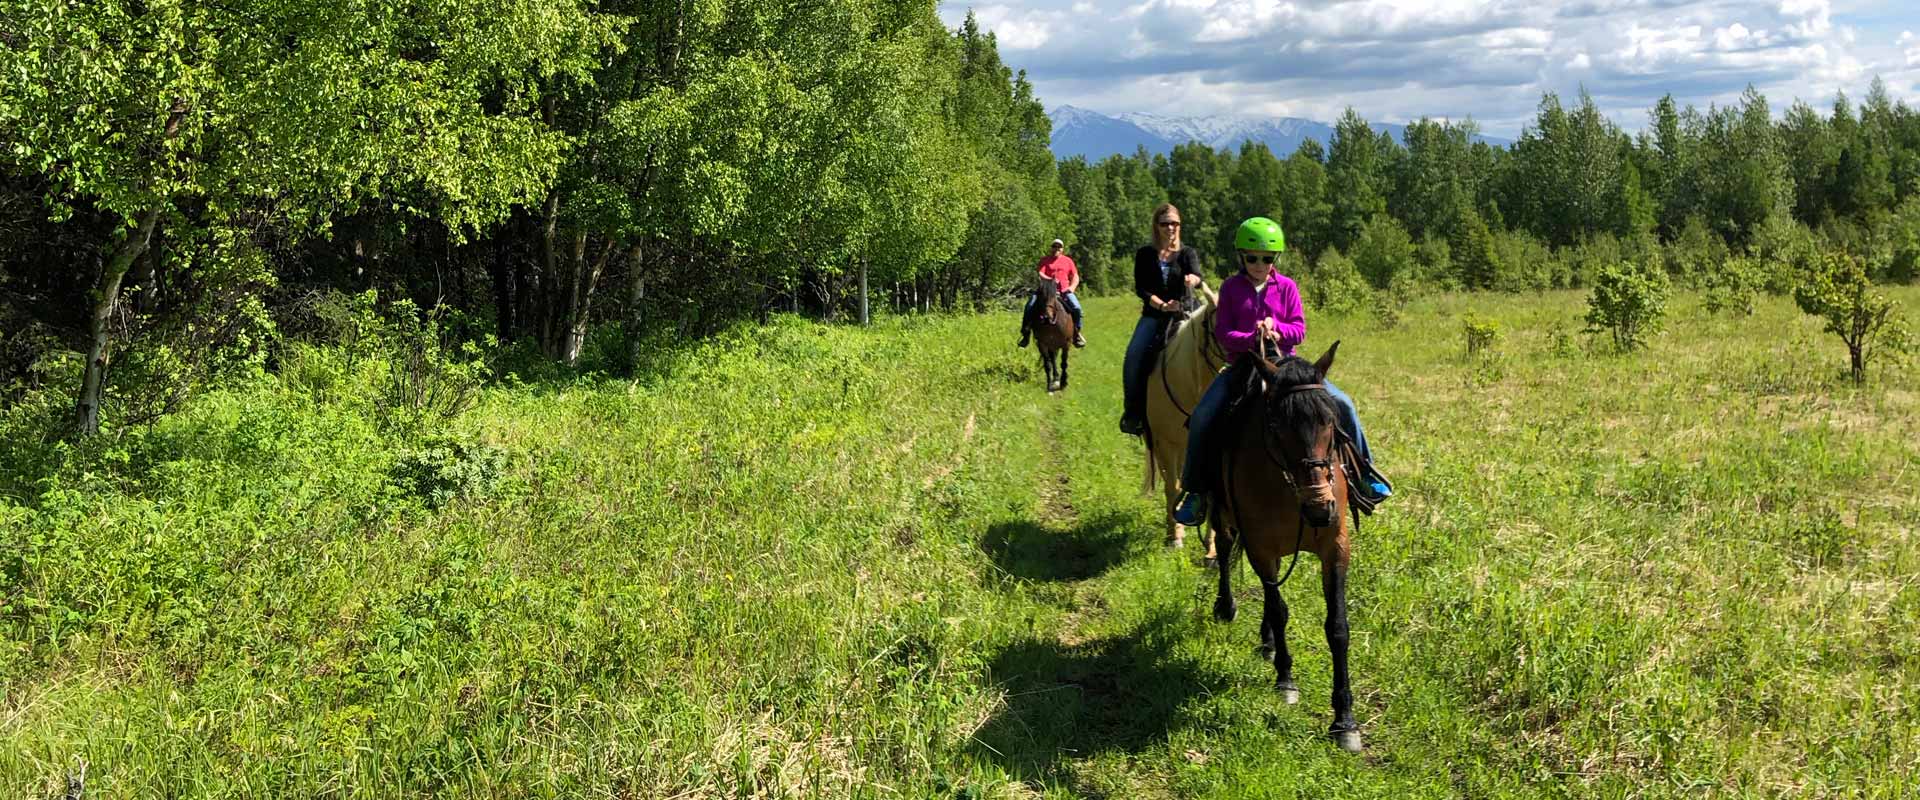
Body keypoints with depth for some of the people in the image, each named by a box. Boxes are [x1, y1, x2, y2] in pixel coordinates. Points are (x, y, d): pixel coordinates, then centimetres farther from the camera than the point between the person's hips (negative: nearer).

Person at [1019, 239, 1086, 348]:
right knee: (1029, 306, -21)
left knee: (1076, 308, -23)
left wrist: (1072, 287, -6)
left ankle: (1077, 333, -3)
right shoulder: (1045, 260, 8)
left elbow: (1075, 276, 13)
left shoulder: (1068, 261, 13)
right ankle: (1026, 333, -7)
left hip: (1064, 290, 1)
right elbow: (1040, 274, -5)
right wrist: (1050, 279, -23)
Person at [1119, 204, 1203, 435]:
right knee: (1134, 354, -25)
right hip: (1153, 314, 0)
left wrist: (1193, 279, -39)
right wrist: (1162, 305, -15)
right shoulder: (1145, 255, 10)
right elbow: (1140, 289, 1)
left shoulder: (1187, 254, 8)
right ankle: (1133, 412, -17)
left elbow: (1197, 275, -13)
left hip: (1181, 315, 0)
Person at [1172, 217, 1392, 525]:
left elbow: (1300, 331, 0)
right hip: (1241, 364, -1)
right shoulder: (1231, 288, 1)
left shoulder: (1287, 287, 4)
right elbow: (1223, 333, -6)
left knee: (1341, 403, -12)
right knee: (1202, 416, -22)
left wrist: (1276, 328, -21)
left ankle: (1364, 472, 6)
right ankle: (1196, 491, -8)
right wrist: (1253, 339, -24)